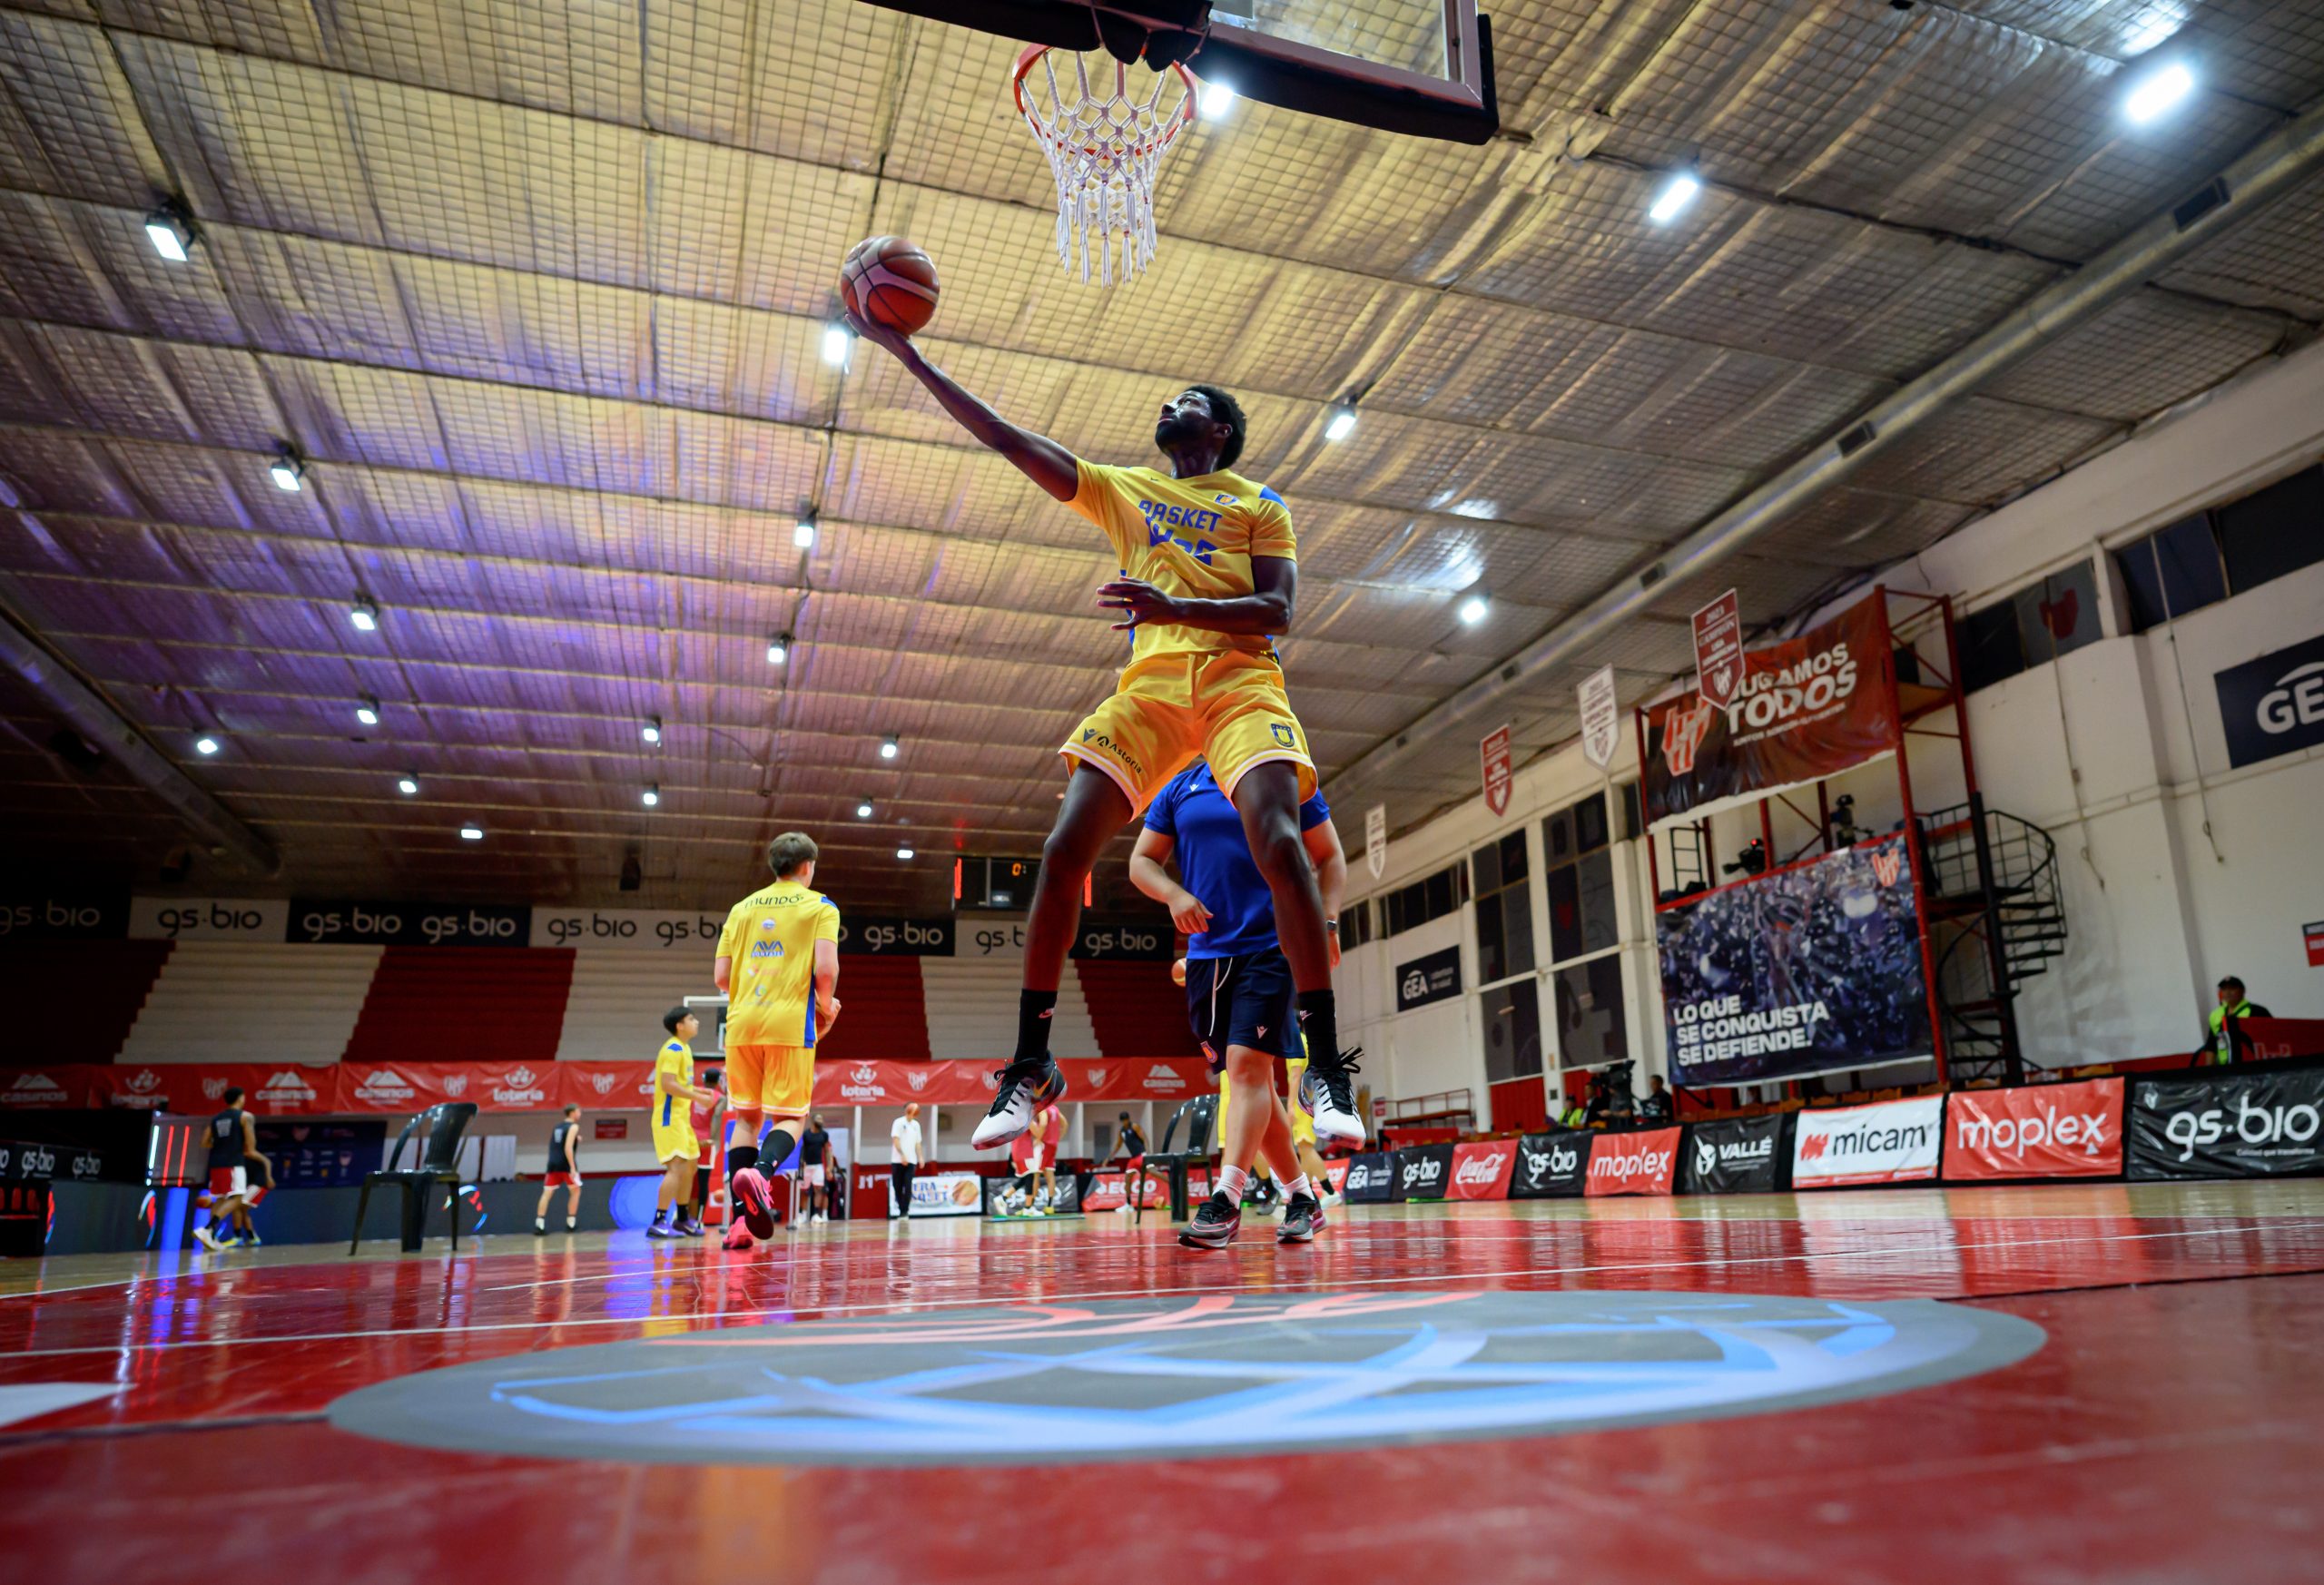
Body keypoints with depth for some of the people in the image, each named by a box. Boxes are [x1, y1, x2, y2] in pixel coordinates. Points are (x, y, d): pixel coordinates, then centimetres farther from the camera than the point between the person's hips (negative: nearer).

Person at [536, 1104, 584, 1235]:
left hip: (553, 1164, 6)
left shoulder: (557, 1126, 18)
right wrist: (573, 1168, -19)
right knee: (575, 1191, 12)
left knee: (547, 1193, 1)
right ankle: (571, 1223, 12)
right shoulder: (574, 1126, -5)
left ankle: (539, 1225, -10)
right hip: (565, 1164, -6)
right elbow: (568, 1148, -16)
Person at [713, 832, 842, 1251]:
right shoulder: (819, 906, 3)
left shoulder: (742, 908, 15)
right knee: (788, 1117, 2)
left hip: (742, 1023, 4)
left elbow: (721, 976, 10)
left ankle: (740, 1218, 3)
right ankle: (759, 1171, -29)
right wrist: (827, 1007, 7)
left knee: (746, 1118, 11)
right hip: (790, 1022, -4)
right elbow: (826, 968, -11)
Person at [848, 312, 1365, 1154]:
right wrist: (903, 350, 16)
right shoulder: (1122, 490, 23)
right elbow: (1005, 436, 19)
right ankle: (1029, 1065, 0)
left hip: (1237, 679, -3)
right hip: (1149, 684, 3)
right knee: (1062, 851, -11)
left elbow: (1276, 609, 0)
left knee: (1278, 843, -25)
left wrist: (1173, 606, -17)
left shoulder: (1259, 505, 15)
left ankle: (1327, 1068, -18)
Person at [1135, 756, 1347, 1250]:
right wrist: (1174, 895, -8)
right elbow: (1141, 861, 13)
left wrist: (1327, 920, -6)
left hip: (1271, 947, -4)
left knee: (1247, 1066, -17)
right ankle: (1303, 1197, 21)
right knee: (1248, 1076, 8)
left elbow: (1329, 857, 8)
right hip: (1207, 954, 4)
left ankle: (1226, 1200, -16)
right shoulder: (1180, 789, 11)